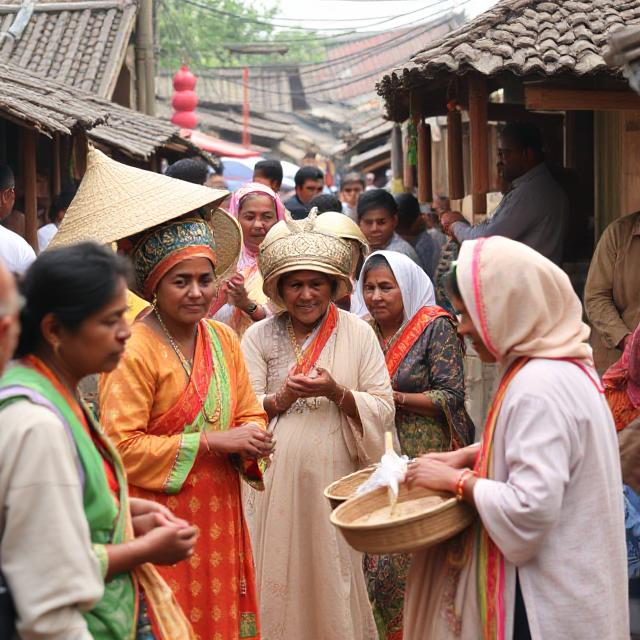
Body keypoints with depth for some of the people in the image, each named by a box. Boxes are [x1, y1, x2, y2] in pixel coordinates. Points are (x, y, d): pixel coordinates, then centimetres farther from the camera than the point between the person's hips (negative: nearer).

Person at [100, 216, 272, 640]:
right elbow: (121, 445, -19)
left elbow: (250, 414, 15)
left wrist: (251, 441, -9)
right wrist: (211, 441, -18)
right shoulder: (136, 350, -14)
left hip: (219, 517, 7)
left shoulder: (224, 339, 8)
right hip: (161, 520, -6)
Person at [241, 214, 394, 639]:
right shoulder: (259, 337, 5)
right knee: (282, 578, 3)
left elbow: (383, 409, -1)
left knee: (333, 576, 5)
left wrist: (337, 393, -16)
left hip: (335, 477, 0)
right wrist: (280, 400, -17)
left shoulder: (358, 334, 3)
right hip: (276, 481, 1)